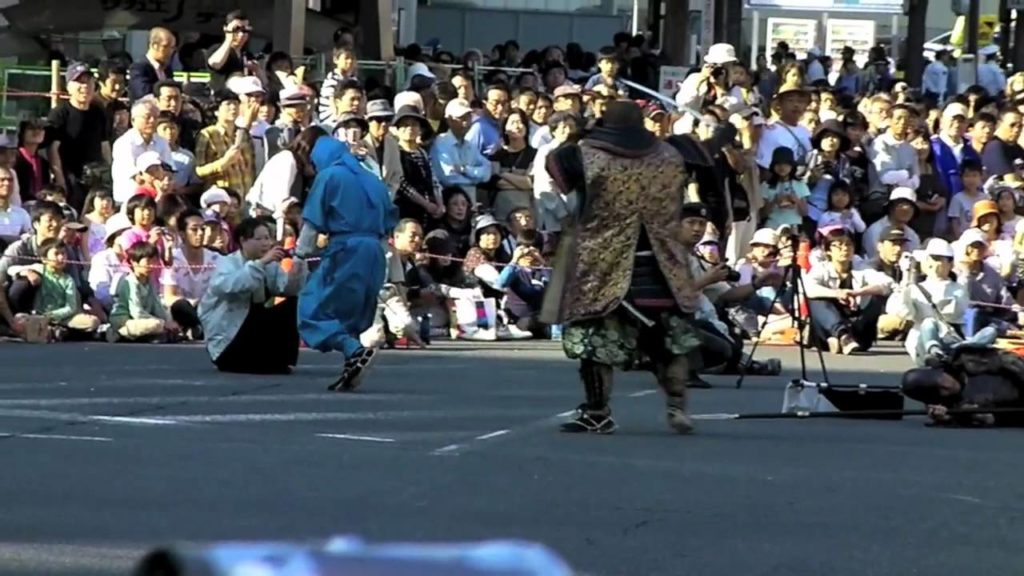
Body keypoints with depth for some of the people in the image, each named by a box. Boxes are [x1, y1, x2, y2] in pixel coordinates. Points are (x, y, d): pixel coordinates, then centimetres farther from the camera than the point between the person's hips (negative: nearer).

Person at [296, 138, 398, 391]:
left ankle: (355, 351, -28)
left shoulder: (329, 176, 4)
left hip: (346, 251, -7)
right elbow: (389, 225, 20)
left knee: (313, 309, -7)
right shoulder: (373, 181, 21)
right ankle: (352, 369, 5)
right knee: (352, 312, 17)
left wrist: (300, 255, 1)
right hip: (374, 253, 7)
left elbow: (313, 223, -3)